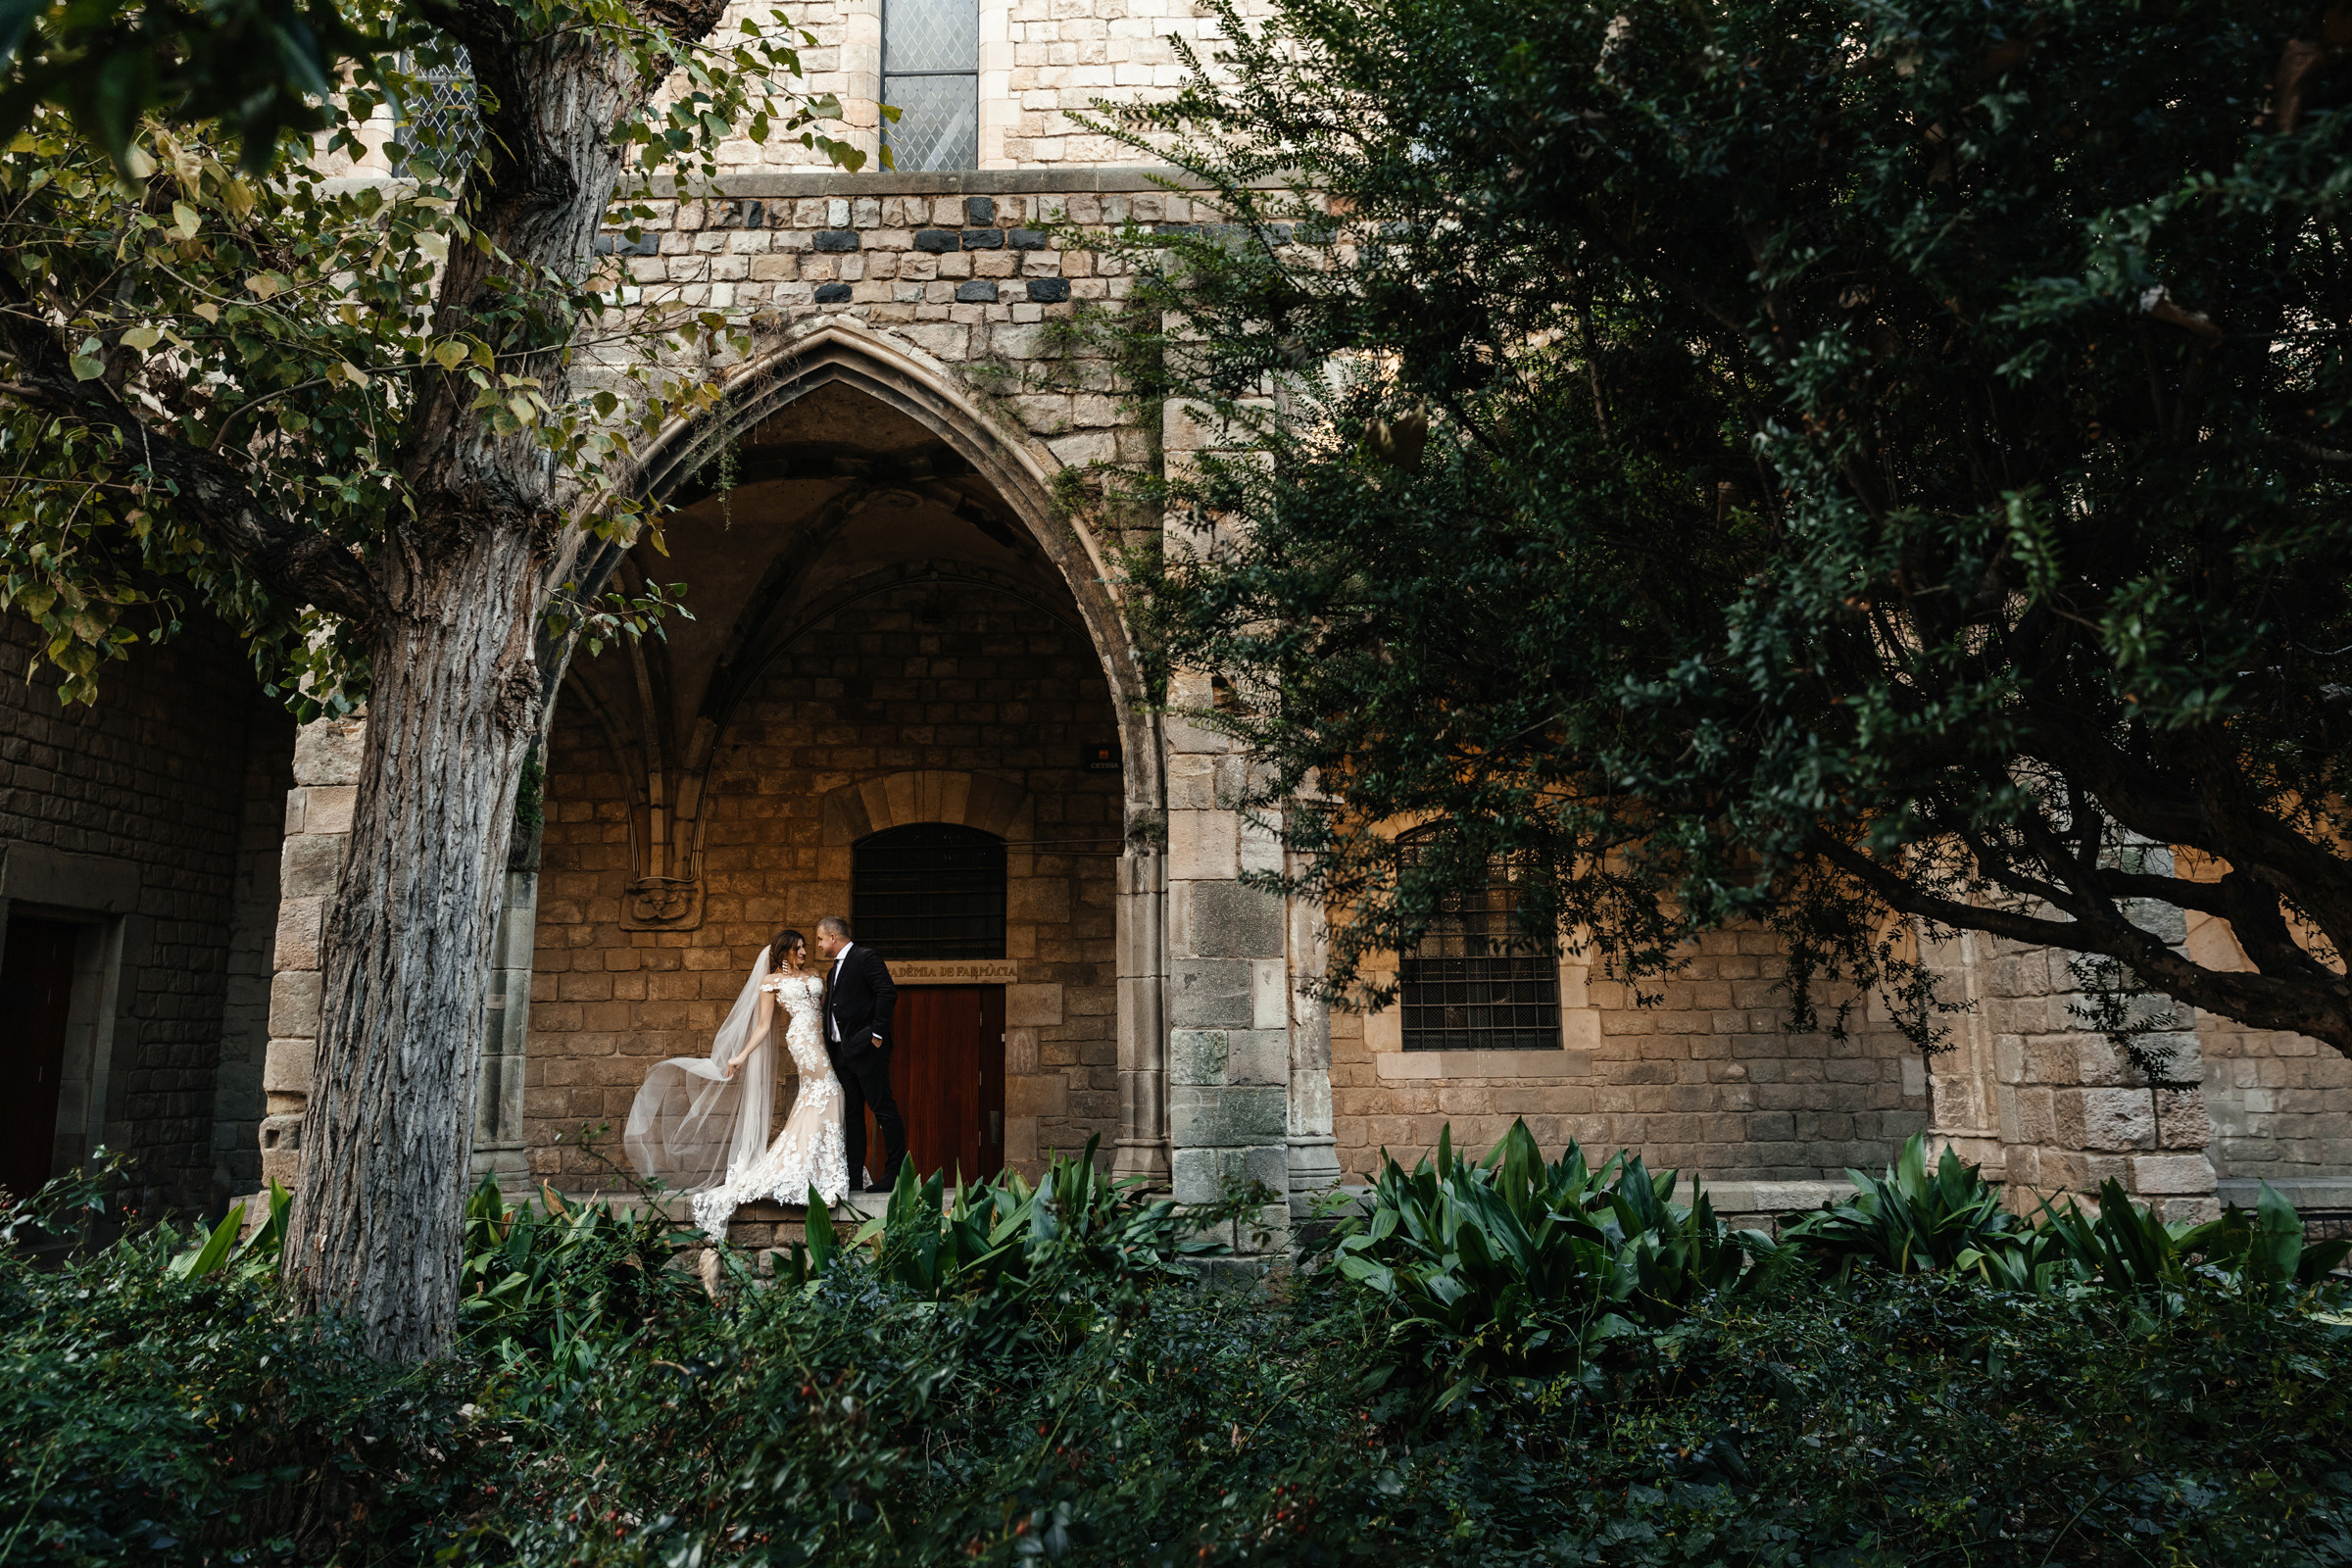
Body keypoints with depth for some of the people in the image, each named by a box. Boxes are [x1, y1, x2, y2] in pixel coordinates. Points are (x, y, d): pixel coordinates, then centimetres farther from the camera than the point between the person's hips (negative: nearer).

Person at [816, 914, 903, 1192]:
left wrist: (877, 1033, -19)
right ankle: (853, 1173, 16)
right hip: (842, 1052, 10)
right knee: (851, 1113, 11)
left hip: (866, 1047, -10)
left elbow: (888, 993, -17)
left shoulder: (866, 957, -7)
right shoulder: (836, 968, 21)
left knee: (884, 1109, -7)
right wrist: (829, 1048, 15)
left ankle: (895, 1173, -4)